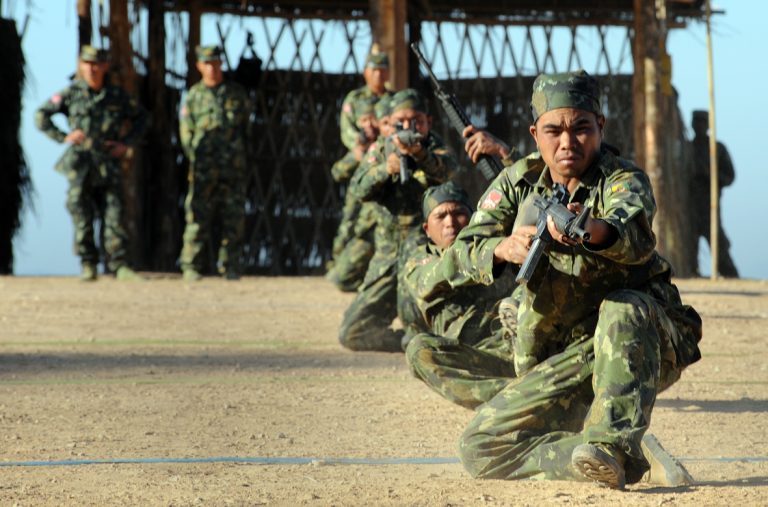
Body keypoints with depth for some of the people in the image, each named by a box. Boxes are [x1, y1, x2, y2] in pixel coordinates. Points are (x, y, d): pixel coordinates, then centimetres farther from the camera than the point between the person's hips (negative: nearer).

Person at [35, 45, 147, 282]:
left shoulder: (117, 96, 7)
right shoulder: (71, 94, 2)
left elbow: (140, 117, 20)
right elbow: (41, 115, 5)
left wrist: (127, 142, 7)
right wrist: (63, 137, -4)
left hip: (109, 164, 1)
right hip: (80, 165, -1)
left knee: (114, 217, -3)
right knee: (82, 219, 1)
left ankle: (117, 264, -2)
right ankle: (88, 265, 7)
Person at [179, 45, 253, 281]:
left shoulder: (237, 93, 9)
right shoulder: (194, 95, 7)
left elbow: (247, 129, 14)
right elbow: (186, 133, 8)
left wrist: (243, 160, 8)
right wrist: (197, 161, -1)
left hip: (234, 169, 1)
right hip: (203, 169, -1)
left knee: (233, 219, 0)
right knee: (198, 218, -5)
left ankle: (230, 266, 5)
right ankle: (191, 266, -1)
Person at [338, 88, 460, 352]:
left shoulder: (435, 150, -2)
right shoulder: (381, 151, 9)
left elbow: (446, 169, -28)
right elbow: (359, 189, -8)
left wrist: (420, 154, -50)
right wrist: (385, 169, -28)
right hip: (387, 254, 6)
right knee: (352, 333, 3)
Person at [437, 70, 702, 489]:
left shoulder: (623, 182, -14)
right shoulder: (519, 183, 1)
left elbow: (636, 239, -38)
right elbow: (460, 256, -11)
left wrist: (594, 230, -63)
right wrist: (503, 249, -35)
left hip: (643, 345, -4)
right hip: (561, 361, 4)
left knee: (622, 311, -38)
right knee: (480, 449, -11)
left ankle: (614, 444, -41)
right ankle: (605, 463, -12)